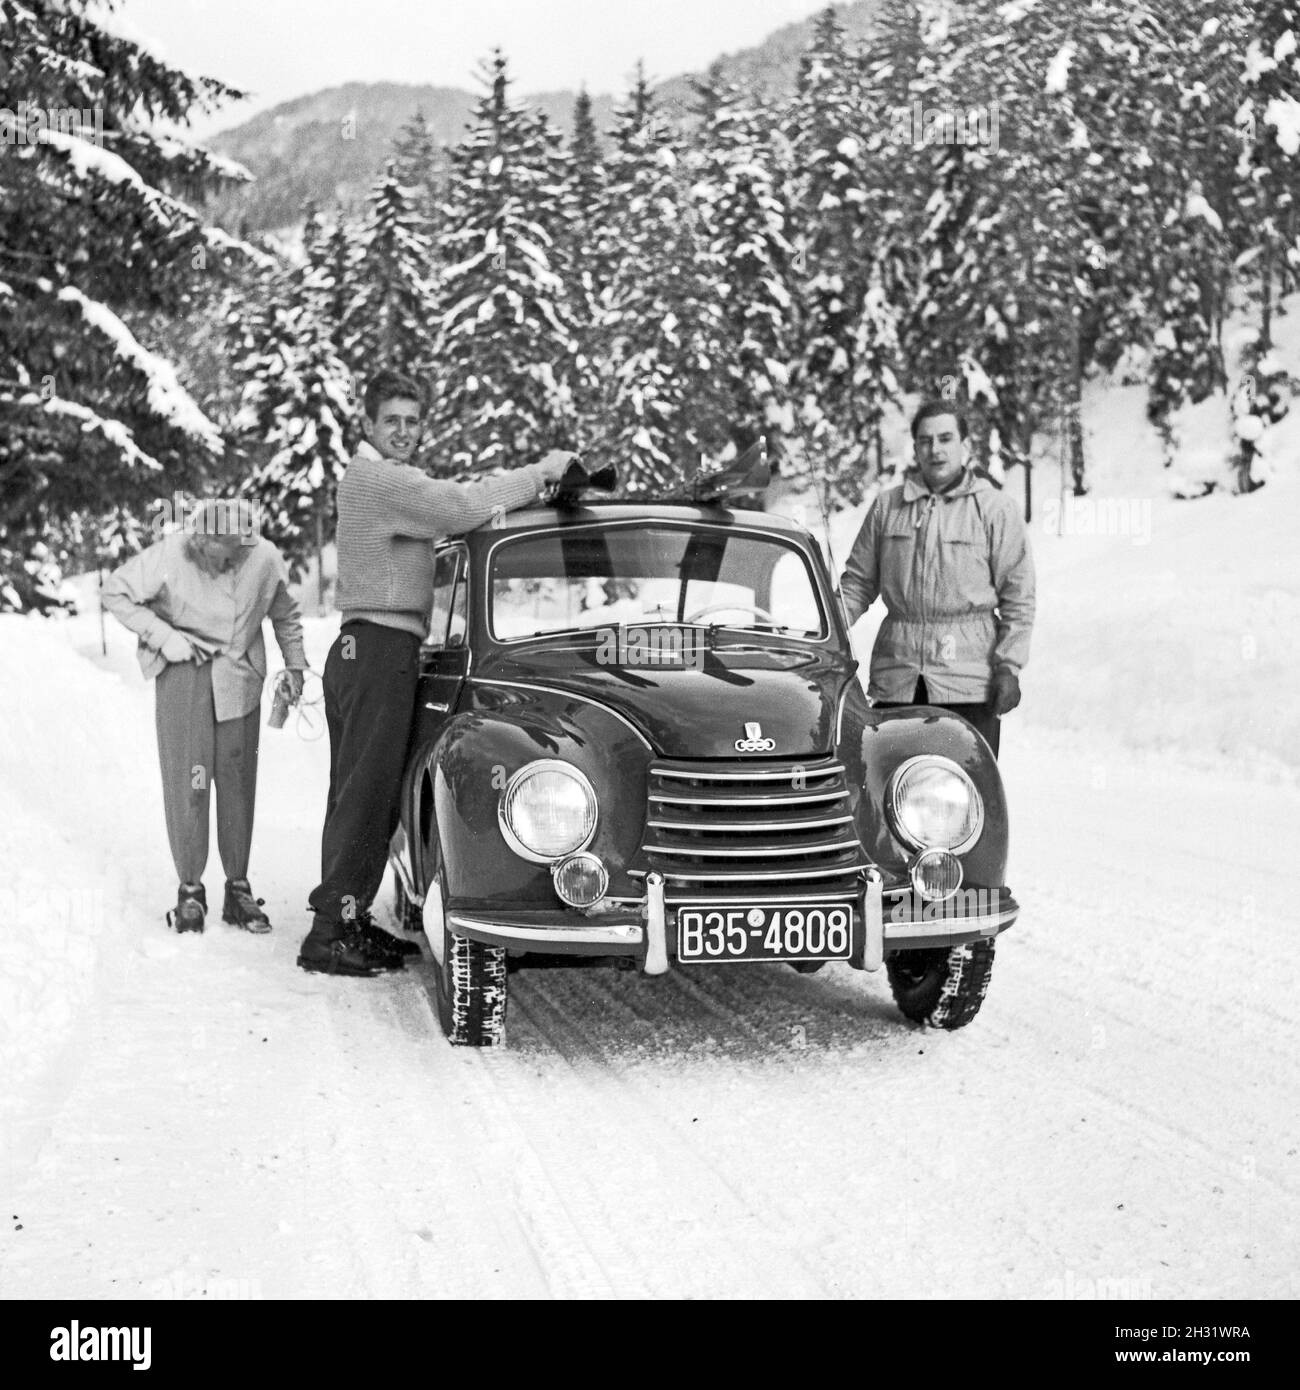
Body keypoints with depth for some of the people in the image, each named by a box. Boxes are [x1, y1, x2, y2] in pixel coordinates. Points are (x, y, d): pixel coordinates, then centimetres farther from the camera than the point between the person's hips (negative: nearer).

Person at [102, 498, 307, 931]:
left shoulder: (266, 559, -9)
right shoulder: (169, 557, -18)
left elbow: (285, 614, 11)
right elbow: (115, 592, -7)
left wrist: (294, 665, 11)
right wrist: (163, 635, -14)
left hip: (239, 679, 2)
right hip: (183, 673, -2)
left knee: (238, 781, 5)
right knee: (186, 781, -3)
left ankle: (238, 888, 15)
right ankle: (190, 888, 8)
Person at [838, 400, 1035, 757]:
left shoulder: (996, 509, 3)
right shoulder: (886, 507, 12)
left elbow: (1018, 597, 1)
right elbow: (858, 582, 16)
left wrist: (1009, 666, -7)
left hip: (969, 678, -3)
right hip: (896, 675, 3)